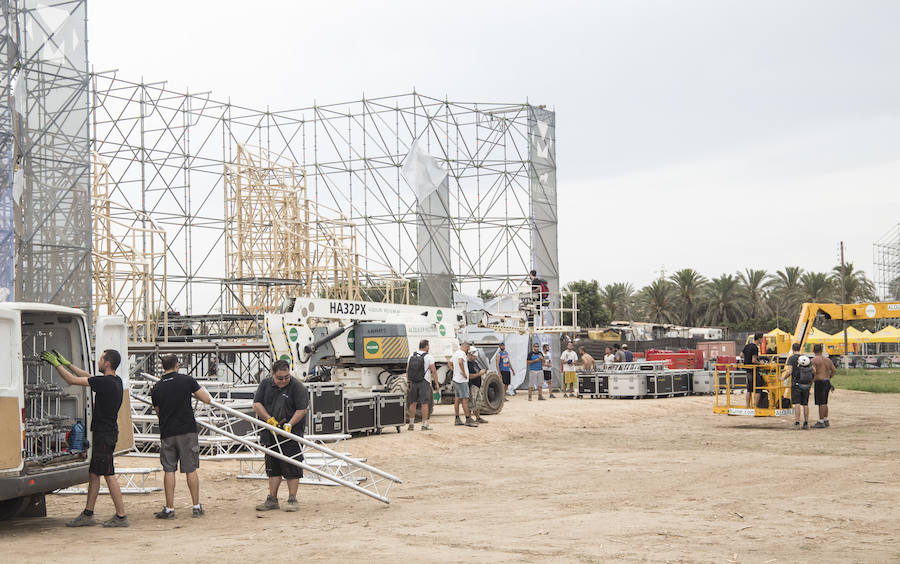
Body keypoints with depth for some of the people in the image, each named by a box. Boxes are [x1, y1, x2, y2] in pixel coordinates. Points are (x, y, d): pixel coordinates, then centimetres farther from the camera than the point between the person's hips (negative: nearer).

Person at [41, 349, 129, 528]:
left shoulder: (106, 382, -19)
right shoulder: (115, 381, 10)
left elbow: (72, 380, -15)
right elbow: (87, 376, 24)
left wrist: (56, 364, -4)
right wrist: (66, 363, 28)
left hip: (104, 435, -10)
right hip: (103, 434, 10)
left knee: (109, 475, -6)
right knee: (93, 473, 14)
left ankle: (121, 516, -2)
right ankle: (87, 514, 20)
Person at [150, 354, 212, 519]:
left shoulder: (156, 388, 2)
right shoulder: (187, 380, -6)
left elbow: (158, 413, 13)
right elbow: (207, 399, -3)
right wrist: (201, 389, 17)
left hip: (167, 434, 2)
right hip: (187, 431, -2)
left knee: (169, 470, 6)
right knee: (191, 470, 5)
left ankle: (169, 509, 5)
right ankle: (196, 507, 9)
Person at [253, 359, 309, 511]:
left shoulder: (297, 387, -7)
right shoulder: (265, 384, 6)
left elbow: (302, 409, -10)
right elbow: (256, 404, 2)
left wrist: (289, 424, -21)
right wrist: (270, 419, -11)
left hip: (291, 434, -4)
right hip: (270, 434, 5)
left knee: (291, 467, -4)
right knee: (273, 467, 10)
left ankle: (292, 499, 3)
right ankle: (272, 500, 17)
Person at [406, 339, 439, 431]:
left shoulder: (411, 356, 8)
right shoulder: (429, 357, -6)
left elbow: (407, 370, 9)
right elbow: (434, 371, -9)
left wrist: (408, 382, 15)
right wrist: (436, 383, -3)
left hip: (413, 382, 5)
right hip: (424, 383, -5)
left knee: (413, 403, 11)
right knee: (424, 404, -2)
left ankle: (411, 424, 15)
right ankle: (424, 425, -2)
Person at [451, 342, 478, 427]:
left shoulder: (455, 354, 16)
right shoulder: (462, 353, -15)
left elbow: (450, 363, 33)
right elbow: (460, 362, -36)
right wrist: (464, 373, -26)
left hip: (455, 379, 10)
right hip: (462, 381, -10)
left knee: (457, 399, 11)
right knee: (465, 399, -8)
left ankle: (457, 419, 13)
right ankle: (468, 420, -9)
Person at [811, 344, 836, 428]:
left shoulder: (814, 360, -11)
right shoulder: (827, 359, 10)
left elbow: (813, 371, -23)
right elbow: (834, 370, 11)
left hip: (819, 382, -7)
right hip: (827, 382, 7)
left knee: (821, 403, -6)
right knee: (824, 403, 17)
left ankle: (821, 422, -5)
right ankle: (826, 421, 22)